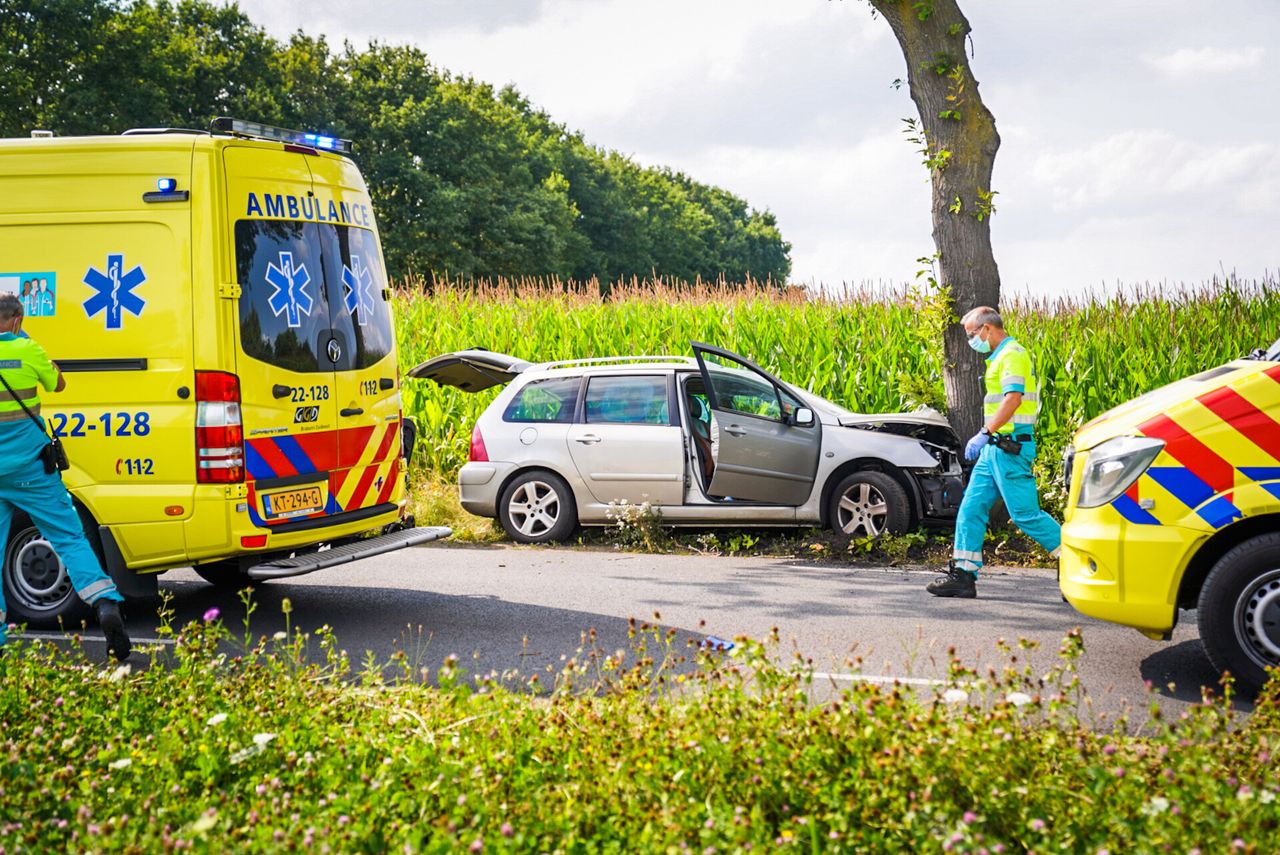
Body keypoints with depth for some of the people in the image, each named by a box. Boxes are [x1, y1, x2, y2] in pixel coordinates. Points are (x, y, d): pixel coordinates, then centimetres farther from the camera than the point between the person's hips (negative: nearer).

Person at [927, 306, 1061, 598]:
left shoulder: (1013, 355, -12)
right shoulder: (1000, 357, 20)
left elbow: (1013, 398, -25)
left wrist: (985, 433, -28)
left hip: (1010, 448, -10)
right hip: (996, 448, 10)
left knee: (1025, 514, -8)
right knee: (971, 508, 6)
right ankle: (963, 574, 7)